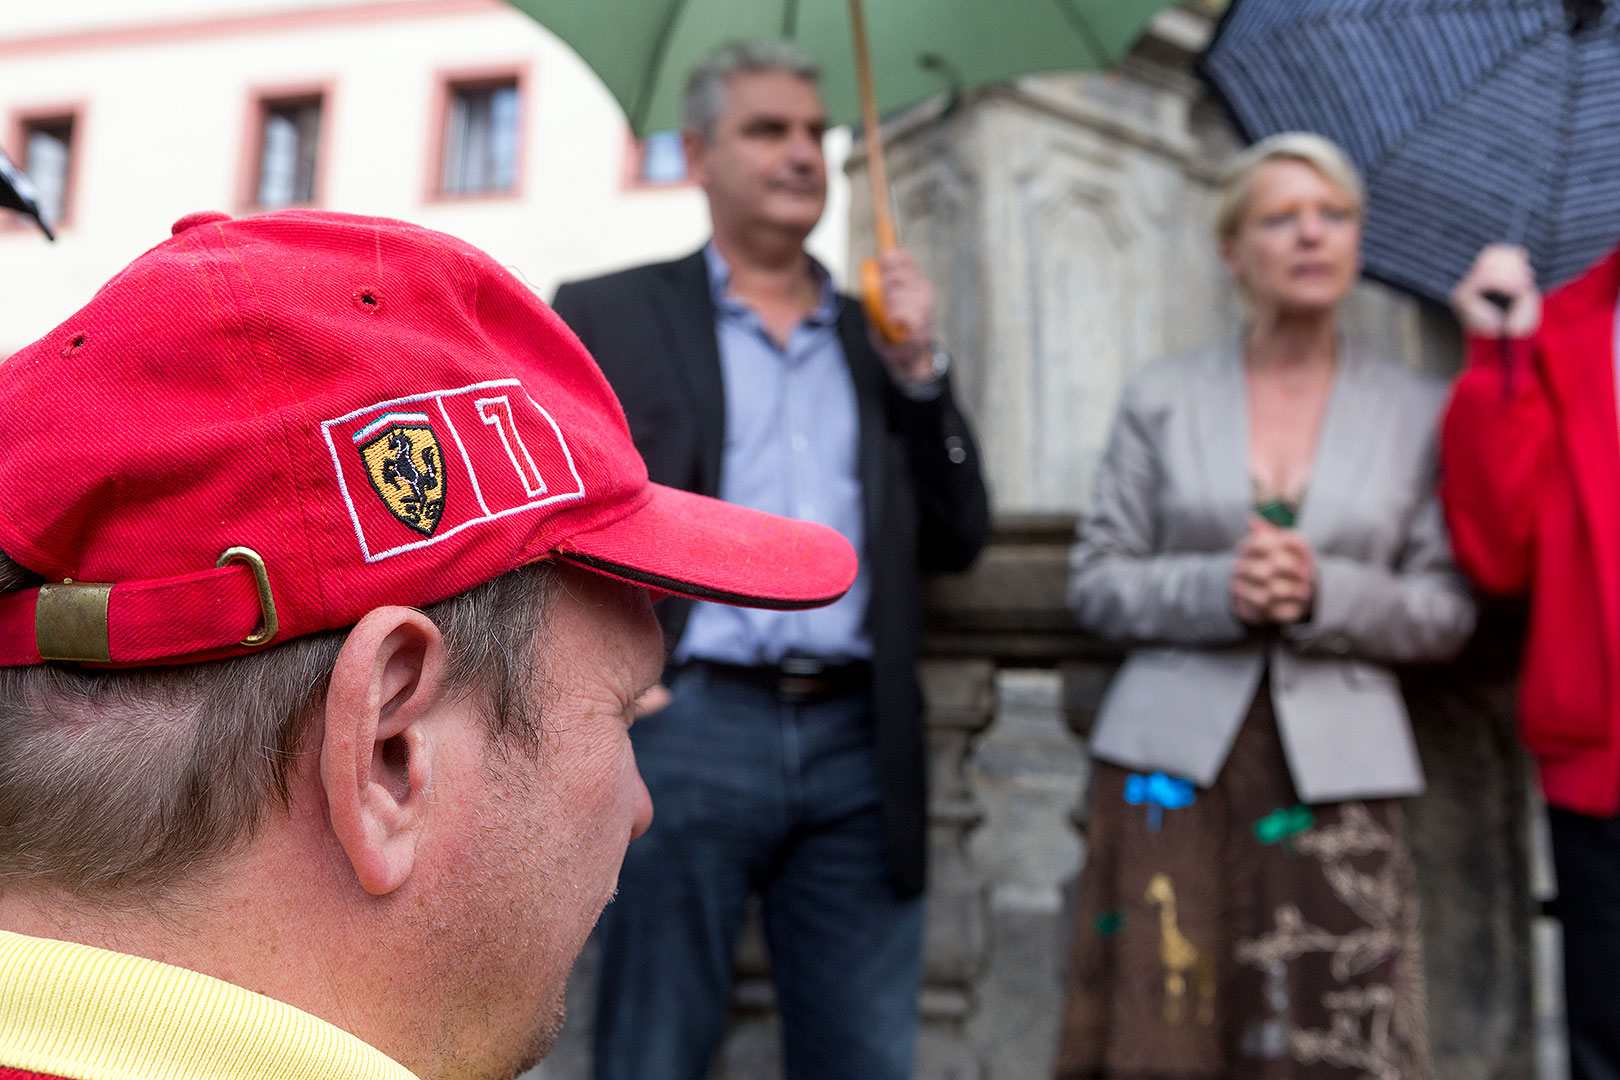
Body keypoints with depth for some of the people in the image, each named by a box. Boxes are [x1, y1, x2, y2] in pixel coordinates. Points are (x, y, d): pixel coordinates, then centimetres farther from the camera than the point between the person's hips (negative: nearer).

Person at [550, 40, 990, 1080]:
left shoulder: (881, 337, 17)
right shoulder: (605, 316, 7)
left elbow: (958, 541, 13)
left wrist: (918, 368, 2)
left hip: (859, 749, 4)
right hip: (688, 732, -3)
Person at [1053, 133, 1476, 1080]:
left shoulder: (1419, 415, 9)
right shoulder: (1160, 399, 8)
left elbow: (1448, 611, 6)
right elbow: (1098, 581, 5)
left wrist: (1323, 593, -12)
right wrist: (1219, 589, -12)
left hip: (1336, 775, 1)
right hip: (1174, 761, 0)